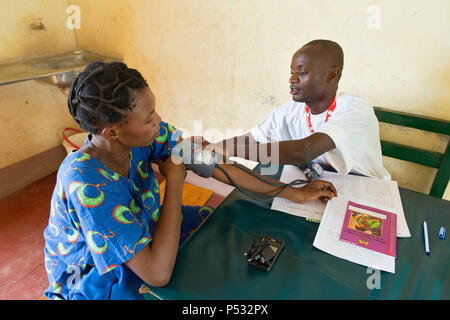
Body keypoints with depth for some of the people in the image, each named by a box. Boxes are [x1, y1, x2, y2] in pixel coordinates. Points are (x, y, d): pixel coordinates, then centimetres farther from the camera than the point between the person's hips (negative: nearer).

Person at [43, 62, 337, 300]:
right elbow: (157, 274, -39)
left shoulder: (142, 133, -20)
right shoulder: (86, 183, -38)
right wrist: (175, 179, -32)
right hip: (95, 278, -5)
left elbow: (209, 163, -18)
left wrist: (295, 194, -14)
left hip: (143, 234, 6)